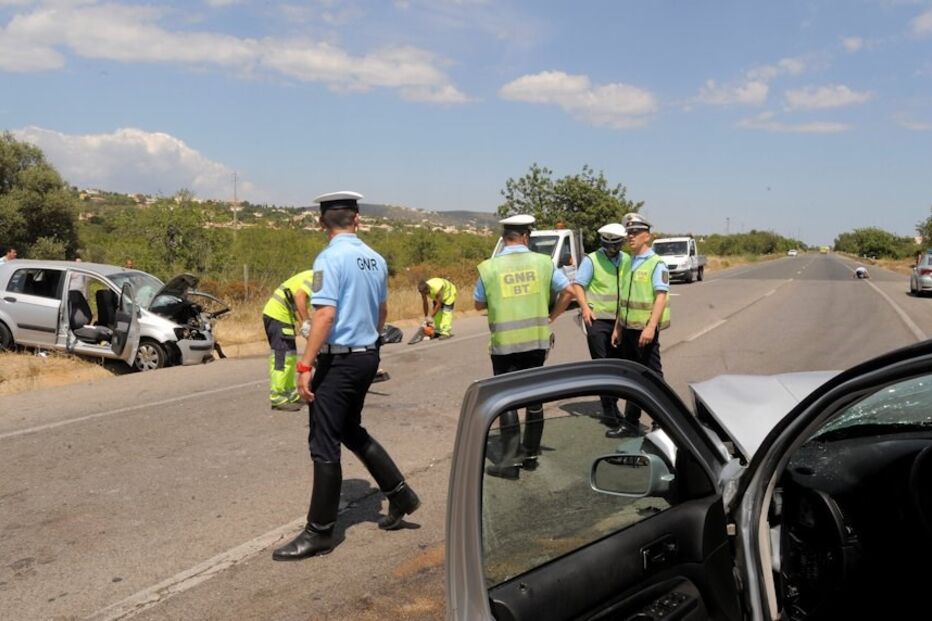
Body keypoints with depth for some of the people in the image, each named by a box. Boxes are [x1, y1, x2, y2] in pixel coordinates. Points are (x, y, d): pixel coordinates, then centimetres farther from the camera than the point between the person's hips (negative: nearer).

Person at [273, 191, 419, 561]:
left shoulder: (330, 258, -15)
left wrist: (305, 366, -20)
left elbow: (325, 314, -22)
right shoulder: (375, 260, 7)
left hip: (339, 360, -8)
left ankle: (319, 532, 11)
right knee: (352, 431, 24)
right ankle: (399, 495, 29)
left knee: (324, 445, 1)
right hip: (368, 356, 8)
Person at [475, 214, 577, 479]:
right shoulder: (543, 262, -1)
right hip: (537, 340, 3)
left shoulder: (489, 267, -5)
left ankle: (510, 460, 2)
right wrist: (551, 317, 11)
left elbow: (479, 304, 5)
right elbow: (568, 291, 2)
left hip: (504, 343, -2)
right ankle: (530, 453, 23)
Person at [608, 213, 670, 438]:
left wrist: (651, 326, -27)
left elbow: (661, 296, -18)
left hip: (645, 329, -7)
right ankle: (631, 420, 22)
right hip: (628, 328, 8)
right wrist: (618, 327, 17)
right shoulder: (630, 263, 14)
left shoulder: (656, 263, -9)